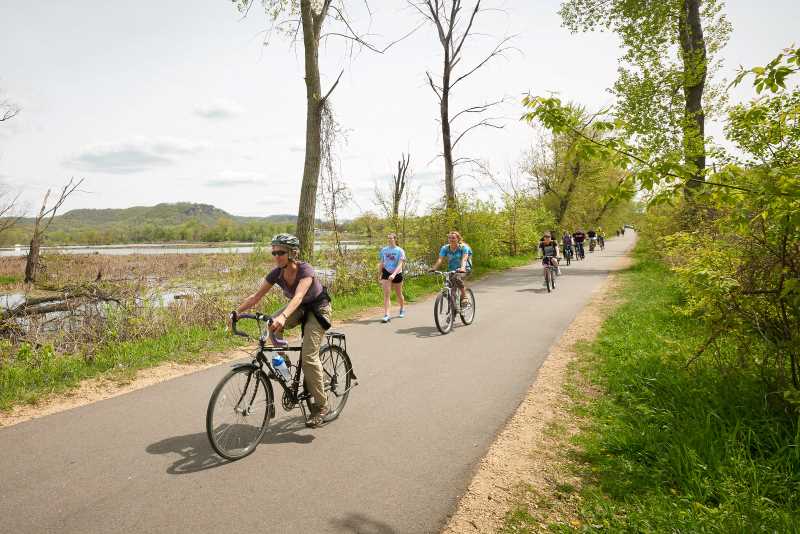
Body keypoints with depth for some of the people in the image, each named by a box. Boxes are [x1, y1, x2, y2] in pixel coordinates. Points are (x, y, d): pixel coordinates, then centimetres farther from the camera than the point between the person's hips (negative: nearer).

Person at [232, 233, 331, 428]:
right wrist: (236, 311, -28)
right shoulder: (276, 273, -14)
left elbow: (298, 296, -46)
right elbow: (256, 296, -14)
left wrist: (283, 316, -63)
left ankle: (322, 405, -2)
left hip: (317, 309, -6)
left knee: (308, 356, -15)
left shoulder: (305, 270, -31)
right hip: (299, 308, 6)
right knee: (270, 326, -23)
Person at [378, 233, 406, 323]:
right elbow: (381, 263, 10)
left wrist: (393, 274, -34)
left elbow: (400, 265, -20)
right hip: (386, 273, 2)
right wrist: (380, 276, 10)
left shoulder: (400, 251, -10)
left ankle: (402, 309, 42)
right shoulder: (384, 250, 2)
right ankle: (386, 315, -14)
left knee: (399, 294, 15)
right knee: (386, 294, -11)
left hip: (397, 274, -2)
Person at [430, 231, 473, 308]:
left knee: (457, 277, -35)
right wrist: (434, 268, -38)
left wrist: (462, 268, -51)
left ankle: (464, 297, -21)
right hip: (452, 270, 4)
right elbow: (440, 259, -19)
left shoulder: (463, 247, -15)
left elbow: (464, 258, -30)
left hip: (465, 269, -4)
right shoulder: (445, 248, -7)